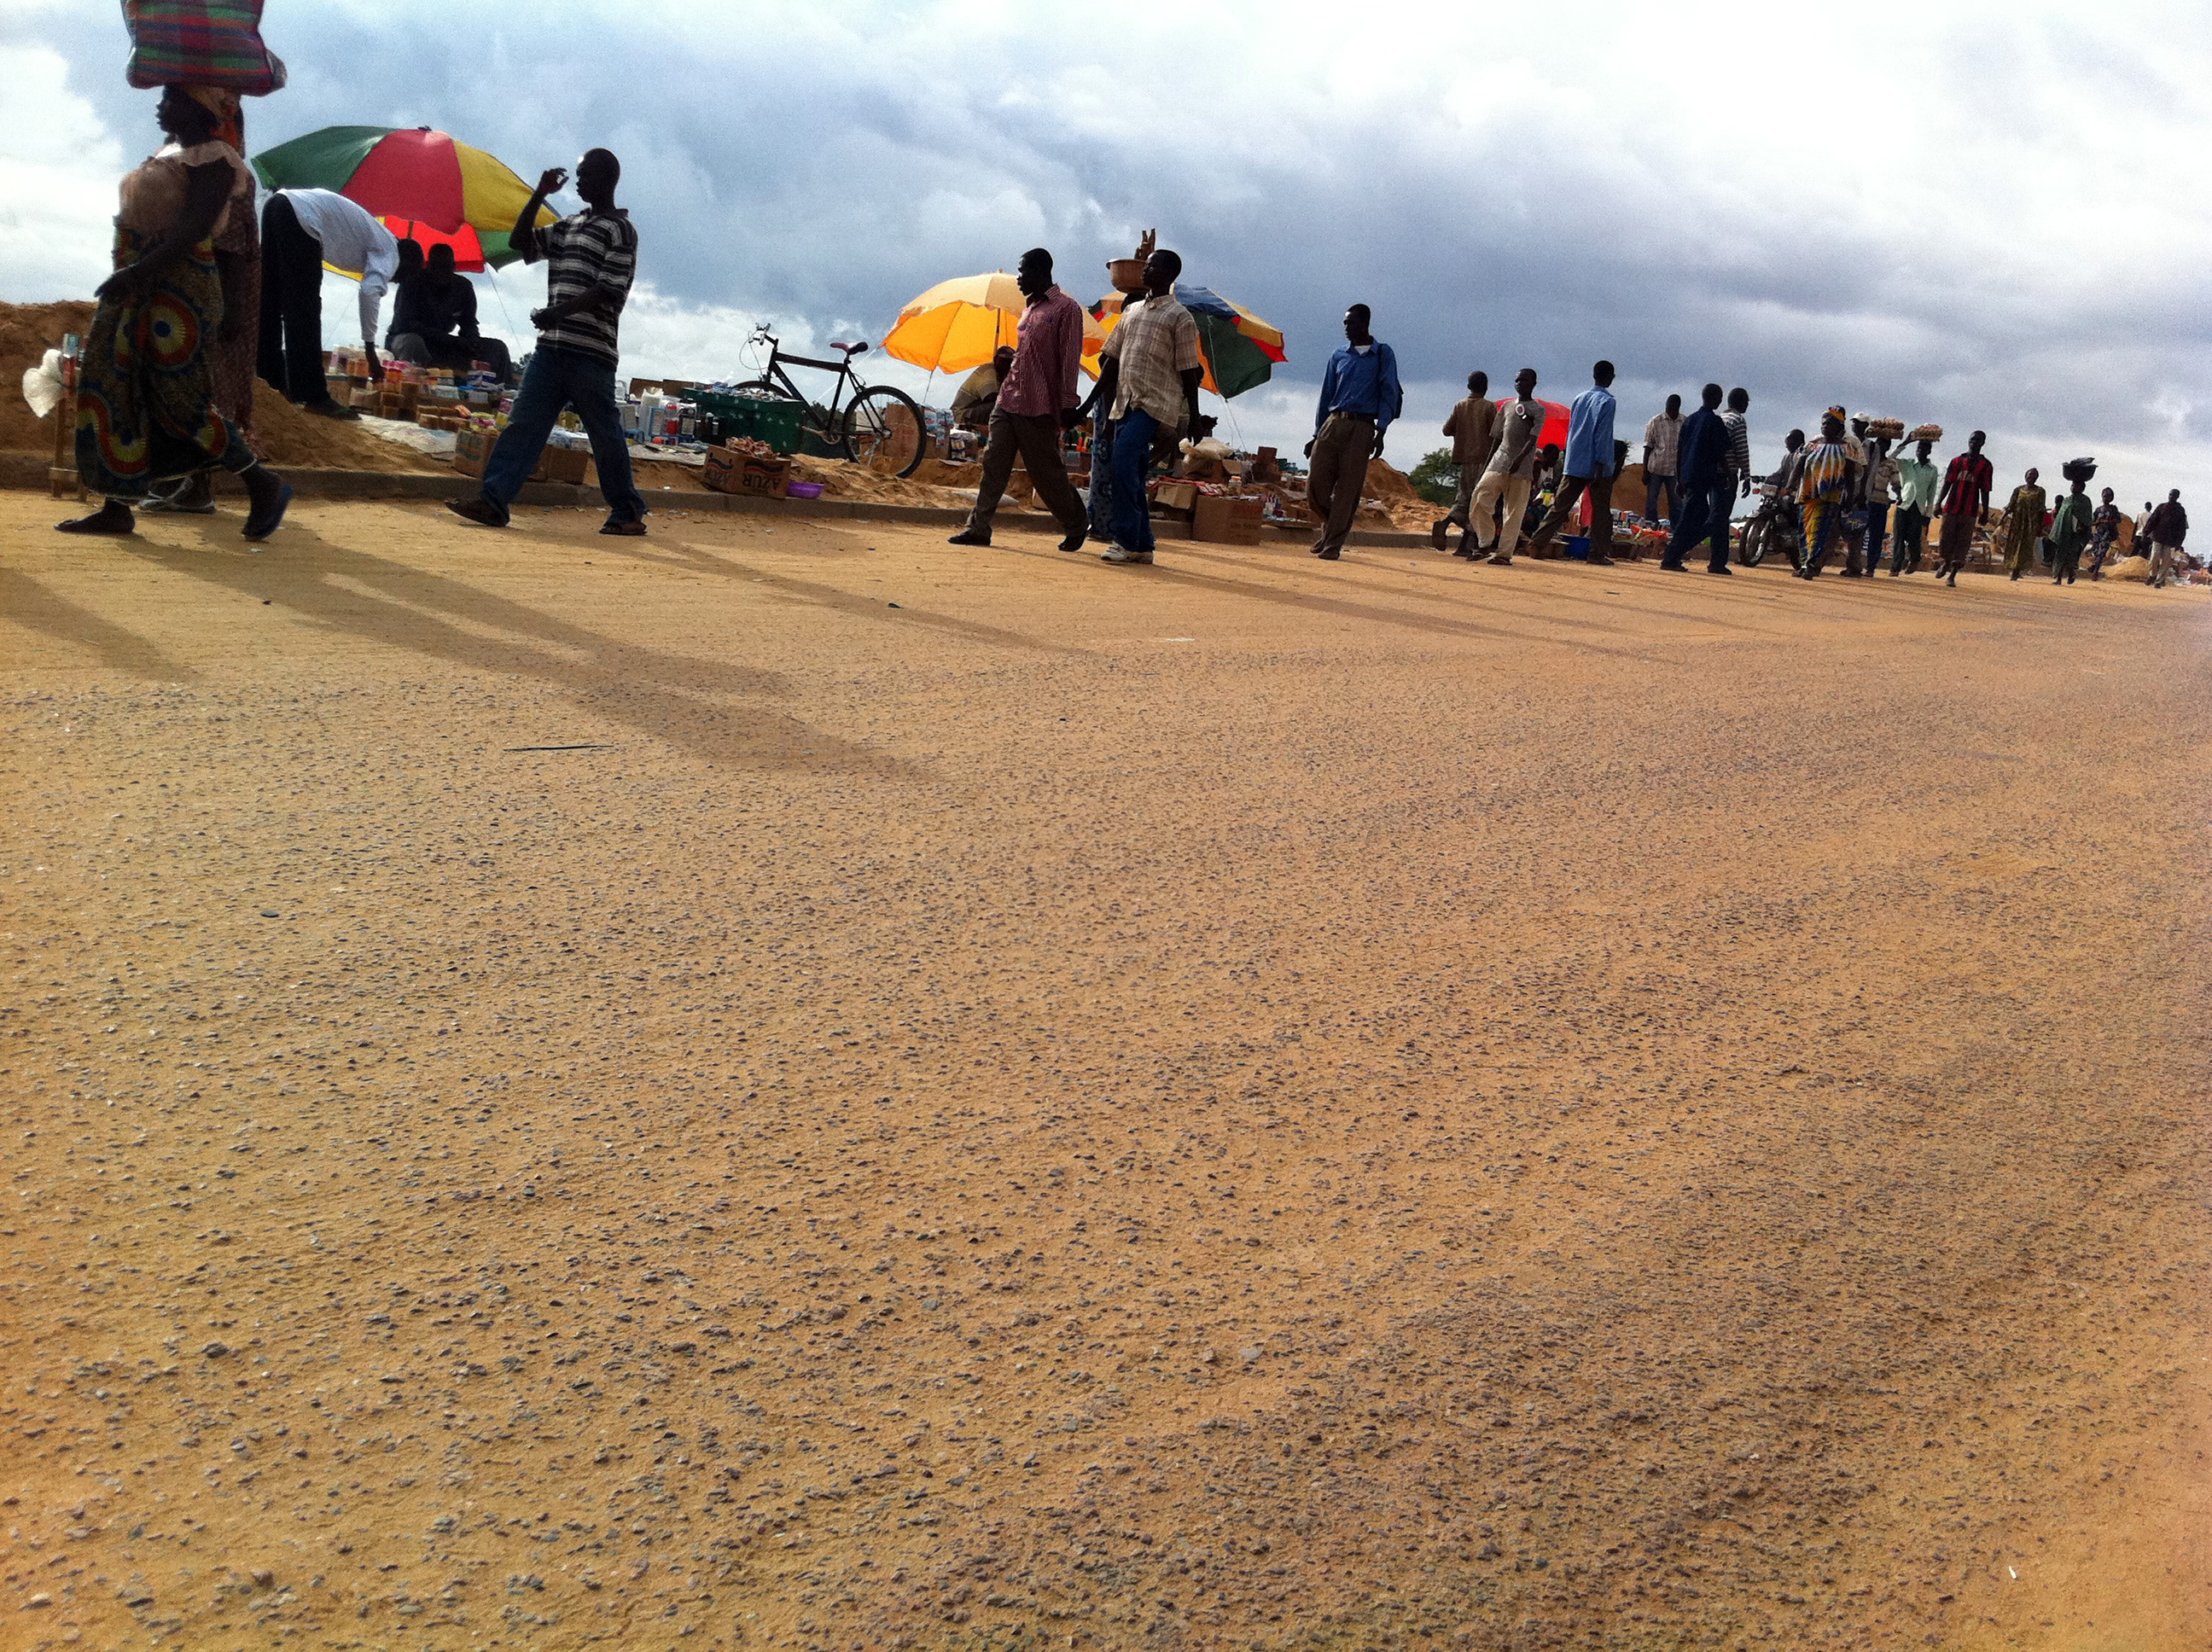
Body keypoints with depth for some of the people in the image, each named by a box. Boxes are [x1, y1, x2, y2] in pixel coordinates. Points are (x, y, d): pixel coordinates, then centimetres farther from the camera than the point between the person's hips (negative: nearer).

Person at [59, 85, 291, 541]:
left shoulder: (211, 159, -10)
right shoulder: (170, 152, 19)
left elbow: (193, 228, -22)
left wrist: (137, 272, -30)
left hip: (176, 286, -10)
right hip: (138, 286, 10)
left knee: (177, 398, -10)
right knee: (115, 391, 4)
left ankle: (264, 485, 3)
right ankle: (117, 509, 5)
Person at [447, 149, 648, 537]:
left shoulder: (620, 229, -3)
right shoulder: (569, 225, 20)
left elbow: (608, 291, -13)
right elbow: (521, 242, 24)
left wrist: (557, 312, -20)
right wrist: (539, 195, 14)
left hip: (591, 350, -7)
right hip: (551, 346, 7)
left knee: (604, 432, 0)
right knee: (523, 421, -1)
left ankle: (627, 512, 11)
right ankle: (494, 501, -4)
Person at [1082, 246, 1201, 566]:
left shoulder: (1179, 317, -1)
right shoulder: (1132, 311, 18)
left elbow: (1188, 372, -3)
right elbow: (1111, 360, 20)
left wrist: (1193, 417, -5)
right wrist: (1089, 403, 17)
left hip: (1155, 404, -7)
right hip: (1126, 403, 7)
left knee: (1124, 461, -22)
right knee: (1132, 474, 7)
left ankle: (1126, 542, -20)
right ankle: (1142, 546, 14)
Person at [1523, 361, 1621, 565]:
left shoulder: (1579, 399, 12)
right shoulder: (1607, 401, -8)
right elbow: (1602, 435, -13)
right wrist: (1600, 466, -14)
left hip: (1574, 464, 6)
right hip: (1597, 467, -6)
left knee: (1560, 506, 5)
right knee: (1601, 511, 3)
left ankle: (1538, 543, -3)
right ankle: (1599, 553, 3)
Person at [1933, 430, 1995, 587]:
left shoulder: (1985, 466, 6)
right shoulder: (1957, 461, 10)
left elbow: (1985, 492, 6)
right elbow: (1947, 484, 9)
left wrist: (1984, 513, 2)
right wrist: (1938, 504, -1)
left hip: (1970, 512, -1)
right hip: (1951, 508, 1)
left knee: (1963, 543, -4)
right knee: (1946, 540, 1)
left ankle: (1952, 575, -2)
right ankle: (1946, 563, 30)